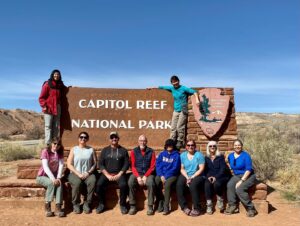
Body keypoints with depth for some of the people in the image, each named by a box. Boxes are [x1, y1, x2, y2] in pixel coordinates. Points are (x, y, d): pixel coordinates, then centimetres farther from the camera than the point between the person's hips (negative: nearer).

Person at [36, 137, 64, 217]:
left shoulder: (60, 153, 2)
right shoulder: (45, 151, -11)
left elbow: (61, 165, -9)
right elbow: (45, 167, -21)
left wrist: (58, 178, -24)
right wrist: (53, 179, -31)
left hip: (54, 176, 3)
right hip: (43, 176, -3)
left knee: (59, 183, -29)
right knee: (52, 183, -33)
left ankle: (58, 207, -34)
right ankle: (47, 206, -22)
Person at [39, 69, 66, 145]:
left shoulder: (60, 85, 13)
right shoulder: (47, 84, -2)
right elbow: (41, 97, -4)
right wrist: (44, 106, -13)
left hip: (57, 109, 5)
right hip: (48, 108, -5)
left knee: (56, 126, 5)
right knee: (48, 126, -4)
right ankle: (48, 143, -4)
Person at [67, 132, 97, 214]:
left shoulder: (91, 150, 10)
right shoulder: (73, 149, 7)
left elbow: (95, 163, 6)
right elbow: (69, 164, 0)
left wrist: (88, 172, -10)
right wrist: (78, 174, -11)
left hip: (88, 174, 1)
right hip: (75, 173, -1)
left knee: (92, 181, -31)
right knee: (77, 183, -33)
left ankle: (87, 204, -17)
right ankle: (76, 204, -11)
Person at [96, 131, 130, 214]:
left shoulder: (123, 150, 8)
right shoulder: (105, 150, 10)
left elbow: (126, 164, 2)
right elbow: (100, 164, 4)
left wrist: (119, 175, -11)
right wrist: (107, 175, -9)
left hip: (119, 174, -1)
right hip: (106, 173, 1)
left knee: (123, 185, -30)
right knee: (99, 184, -26)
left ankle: (122, 205, -7)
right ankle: (101, 204, -3)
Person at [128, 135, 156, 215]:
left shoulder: (151, 152, 3)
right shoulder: (134, 151, 5)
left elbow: (152, 166, 0)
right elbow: (133, 166, 2)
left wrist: (145, 176, -13)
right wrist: (138, 177, -13)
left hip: (148, 174, -1)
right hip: (136, 173, 1)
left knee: (151, 183, -32)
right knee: (130, 182, -30)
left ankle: (150, 206, -19)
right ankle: (132, 206, -19)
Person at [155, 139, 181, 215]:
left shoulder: (176, 155, 1)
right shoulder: (162, 154, 13)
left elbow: (175, 168, -8)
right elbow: (158, 165, 5)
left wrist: (166, 176, -17)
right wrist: (161, 175, -12)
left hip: (172, 175, -3)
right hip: (161, 174, 3)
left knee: (167, 185, -34)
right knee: (155, 183, -28)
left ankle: (166, 206, -24)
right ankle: (160, 203, -14)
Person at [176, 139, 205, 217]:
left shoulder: (199, 155, 0)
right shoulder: (183, 155, 9)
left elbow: (201, 169, -6)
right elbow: (182, 169, 7)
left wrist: (192, 177, -14)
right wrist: (187, 177, -10)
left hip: (197, 176, -3)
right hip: (185, 176, 3)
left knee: (193, 185, -34)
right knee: (178, 185, -27)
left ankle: (196, 208, -19)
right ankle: (184, 207, -17)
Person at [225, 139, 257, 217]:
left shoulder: (246, 155, -11)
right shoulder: (230, 156, 7)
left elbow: (248, 170, -17)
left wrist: (241, 181, -23)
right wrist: (234, 173, 9)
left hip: (248, 176, -5)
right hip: (236, 176, 5)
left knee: (239, 189, -31)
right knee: (230, 185, -27)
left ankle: (251, 209, -17)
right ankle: (232, 206, -19)